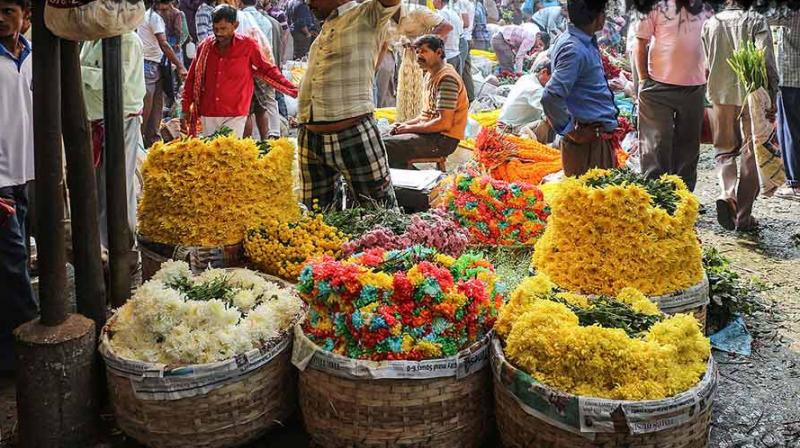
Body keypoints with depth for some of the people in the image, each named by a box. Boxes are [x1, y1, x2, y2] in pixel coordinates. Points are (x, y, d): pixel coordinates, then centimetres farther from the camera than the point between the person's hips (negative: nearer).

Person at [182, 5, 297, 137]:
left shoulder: (248, 45, -5)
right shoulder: (205, 47, 4)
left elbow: (267, 70, 2)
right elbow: (192, 79, 11)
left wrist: (293, 90, -4)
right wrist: (186, 109, 10)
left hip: (234, 116, -3)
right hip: (208, 115, 4)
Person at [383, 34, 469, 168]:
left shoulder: (447, 78, -16)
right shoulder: (430, 75, 16)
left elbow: (444, 123, -22)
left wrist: (410, 128, -13)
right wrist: (404, 124, 8)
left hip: (444, 139, -10)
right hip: (430, 133, 10)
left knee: (385, 146, -21)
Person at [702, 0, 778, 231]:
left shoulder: (711, 23, 5)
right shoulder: (757, 21, -5)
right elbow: (766, 61, -14)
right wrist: (772, 96, -8)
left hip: (721, 94, 2)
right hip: (752, 96, -2)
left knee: (724, 150, 15)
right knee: (751, 156, 8)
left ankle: (727, 193, -14)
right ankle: (743, 217, 9)